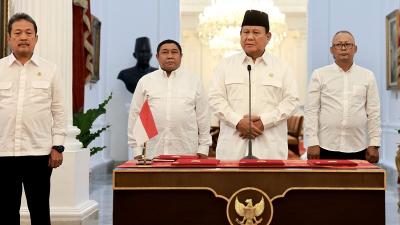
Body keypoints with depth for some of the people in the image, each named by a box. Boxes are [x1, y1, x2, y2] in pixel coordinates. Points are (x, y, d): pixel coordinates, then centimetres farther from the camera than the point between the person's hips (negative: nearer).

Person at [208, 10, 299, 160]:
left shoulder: (281, 67, 9)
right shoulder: (226, 65, 10)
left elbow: (291, 100, 3)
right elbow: (216, 98, 4)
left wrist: (265, 121, -10)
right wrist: (238, 122, -11)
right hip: (233, 145, 0)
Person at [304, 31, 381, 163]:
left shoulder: (367, 76, 8)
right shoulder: (319, 75, 4)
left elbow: (373, 113, 8)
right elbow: (311, 111, 1)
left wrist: (374, 145, 2)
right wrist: (312, 143, -6)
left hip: (358, 148, 1)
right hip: (326, 148, -1)